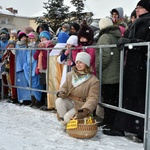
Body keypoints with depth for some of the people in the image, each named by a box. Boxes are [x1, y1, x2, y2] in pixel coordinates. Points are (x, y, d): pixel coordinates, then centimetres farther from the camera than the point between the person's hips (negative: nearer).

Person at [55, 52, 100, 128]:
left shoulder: (94, 80, -12)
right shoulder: (70, 75, 4)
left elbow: (92, 98, -17)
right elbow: (64, 87, 14)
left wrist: (85, 110, -32)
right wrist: (61, 92, -12)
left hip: (81, 106, -4)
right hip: (69, 102, 5)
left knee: (67, 117, -27)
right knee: (58, 101, -27)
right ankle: (64, 123, -7)